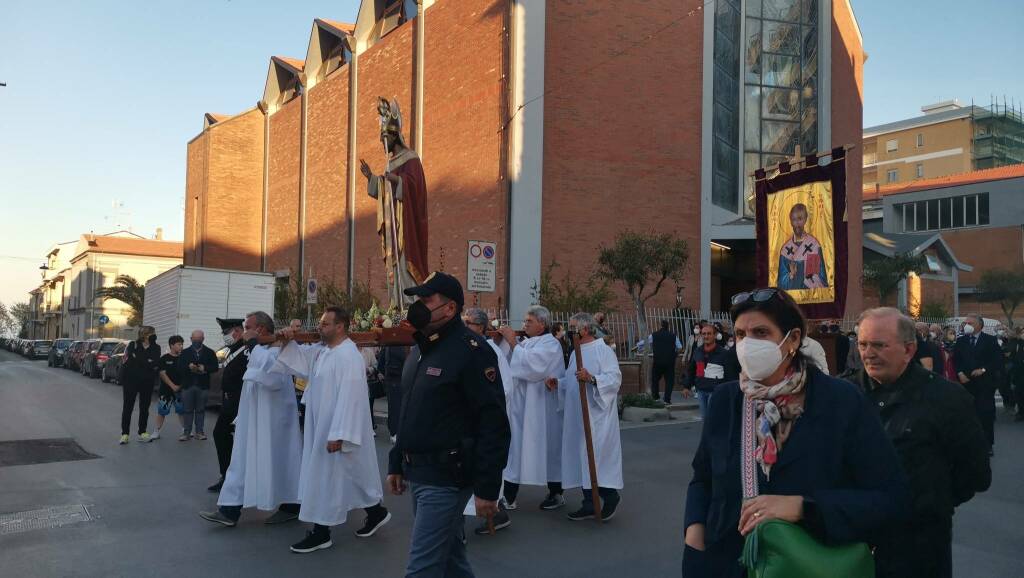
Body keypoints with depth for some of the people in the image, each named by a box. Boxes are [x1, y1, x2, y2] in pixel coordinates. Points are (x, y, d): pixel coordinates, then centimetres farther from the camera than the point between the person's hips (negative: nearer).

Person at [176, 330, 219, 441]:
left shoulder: (209, 352, 8)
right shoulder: (185, 353, 10)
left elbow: (215, 367, 1)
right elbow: (179, 368, 2)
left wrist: (205, 368, -17)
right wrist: (188, 367, -17)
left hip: (203, 386, 0)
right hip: (188, 386, 1)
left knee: (200, 410, 4)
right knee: (188, 410, 2)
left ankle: (200, 432, 11)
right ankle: (186, 432, 6)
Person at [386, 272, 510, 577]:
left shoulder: (472, 351, -16)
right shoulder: (422, 349, 13)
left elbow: (493, 424, -20)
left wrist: (487, 488, -21)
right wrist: (396, 464, 19)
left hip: (446, 478, -9)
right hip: (419, 473, 9)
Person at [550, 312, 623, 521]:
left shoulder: (603, 350, -10)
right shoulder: (576, 353, 15)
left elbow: (615, 378, -18)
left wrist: (591, 378, -30)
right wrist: (557, 381, 4)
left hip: (596, 415, -8)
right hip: (577, 416, 8)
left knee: (597, 454, -6)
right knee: (582, 456, 9)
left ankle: (610, 496, 13)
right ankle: (590, 504, 17)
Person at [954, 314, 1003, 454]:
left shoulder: (990, 340, 0)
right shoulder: (961, 341, 10)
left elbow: (998, 360, -4)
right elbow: (955, 360, 11)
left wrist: (983, 370, -13)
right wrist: (960, 373, -4)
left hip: (985, 384, -3)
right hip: (966, 382, 3)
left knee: (987, 414, 0)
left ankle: (988, 444, 10)